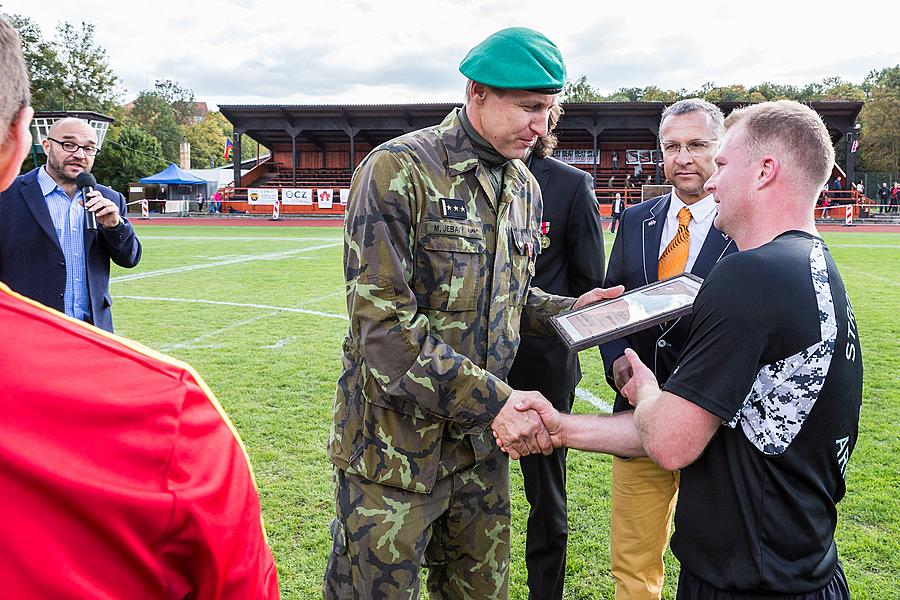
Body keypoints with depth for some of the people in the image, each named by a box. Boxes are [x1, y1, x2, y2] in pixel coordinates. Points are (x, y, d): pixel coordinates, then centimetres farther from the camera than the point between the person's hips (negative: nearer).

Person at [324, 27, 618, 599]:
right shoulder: (399, 171, -16)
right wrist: (493, 401, -24)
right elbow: (384, 322, -23)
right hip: (395, 441, -6)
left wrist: (568, 309, 1)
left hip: (481, 444, 6)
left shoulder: (525, 190, 8)